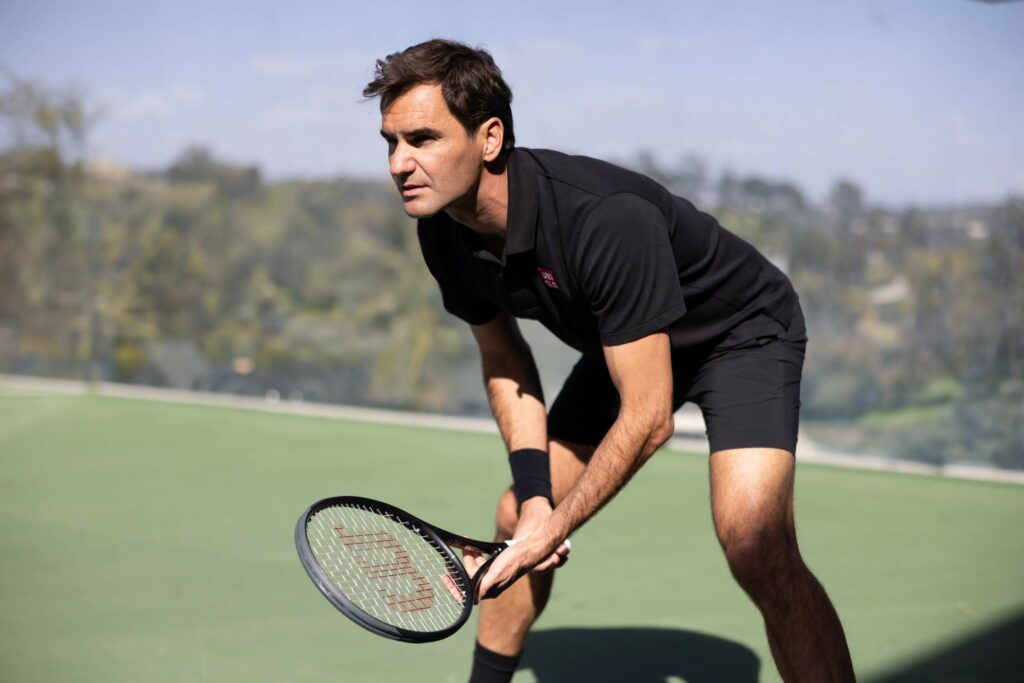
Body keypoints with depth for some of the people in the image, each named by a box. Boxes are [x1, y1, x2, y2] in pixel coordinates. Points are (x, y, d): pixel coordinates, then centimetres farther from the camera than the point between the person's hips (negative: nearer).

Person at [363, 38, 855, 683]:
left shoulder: (607, 219, -39)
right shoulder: (444, 231, -16)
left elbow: (648, 417, -33)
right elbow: (503, 357, 1)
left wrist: (553, 528, -26)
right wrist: (534, 492, -11)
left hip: (744, 331, -7)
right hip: (619, 346, 7)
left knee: (755, 548, -29)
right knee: (517, 517, 8)